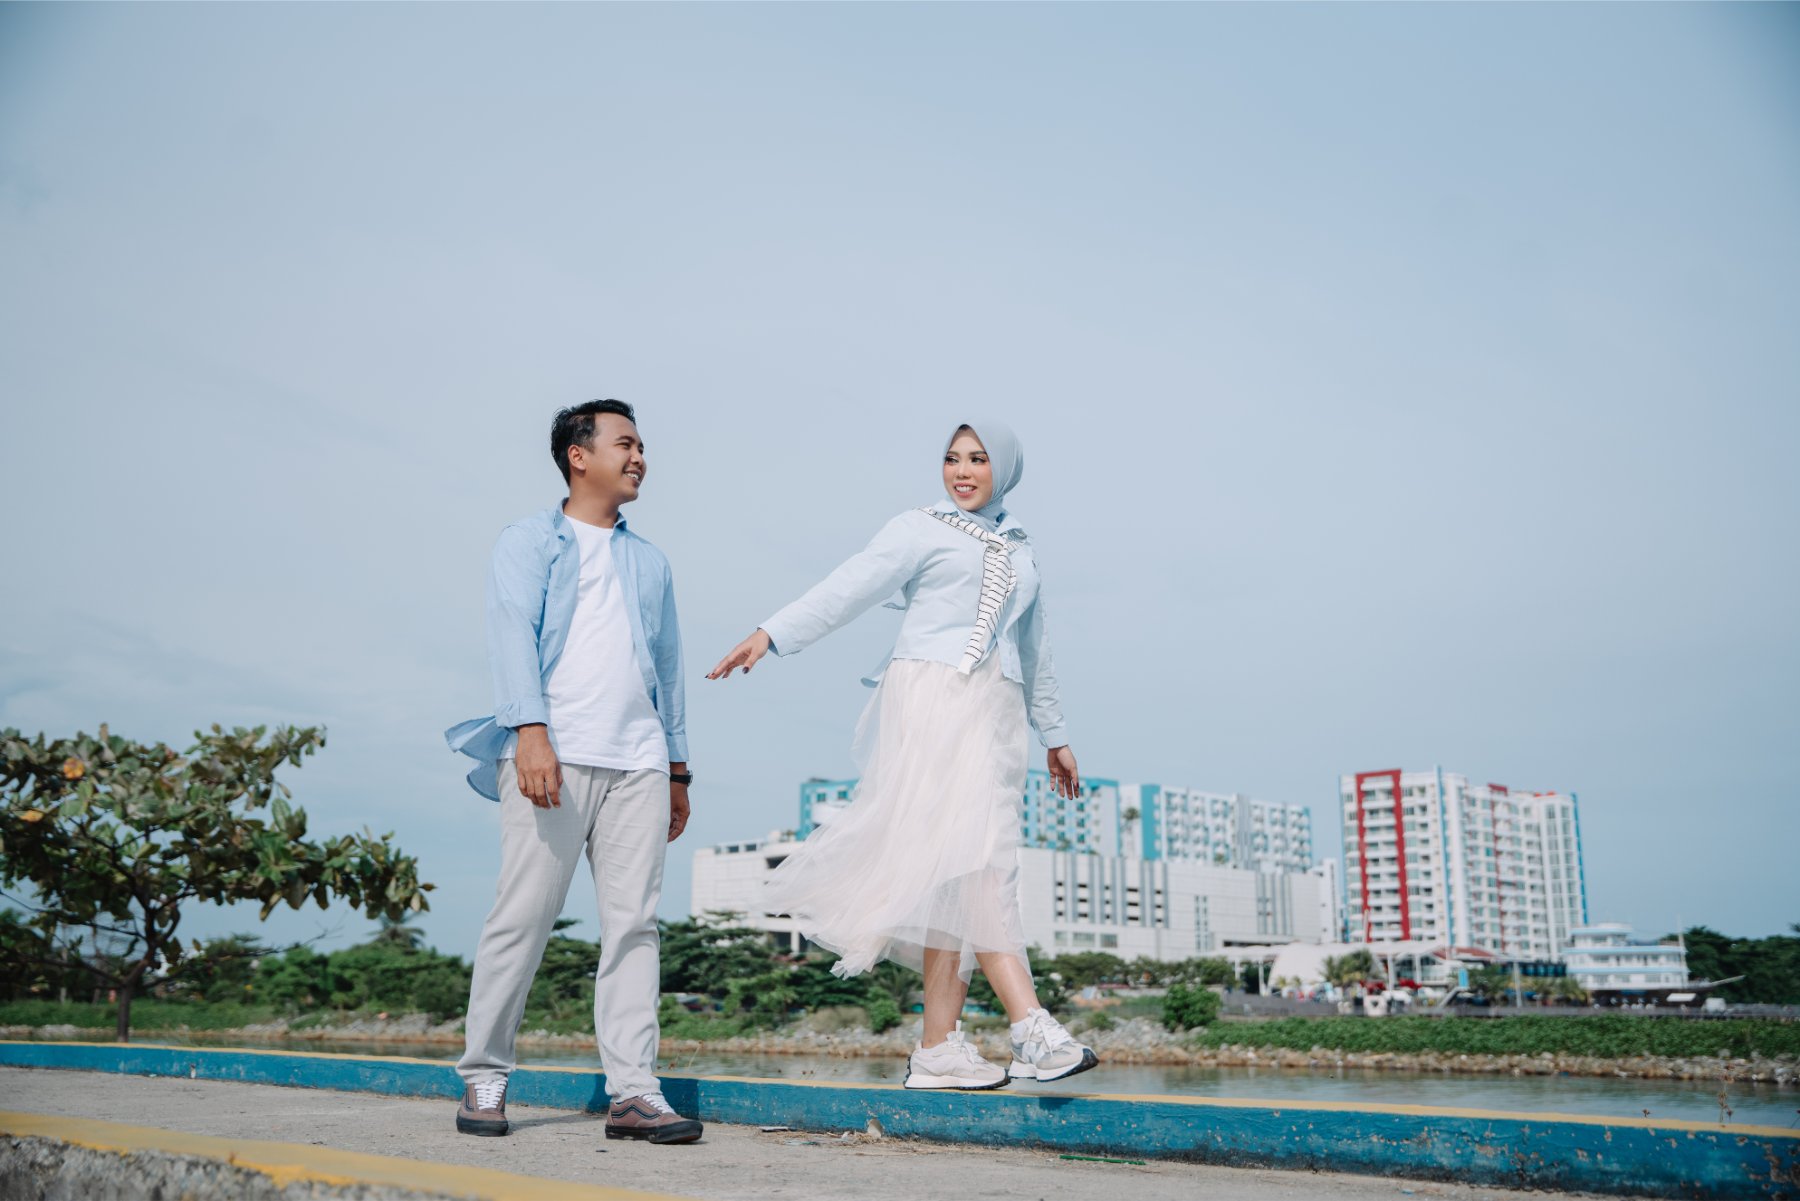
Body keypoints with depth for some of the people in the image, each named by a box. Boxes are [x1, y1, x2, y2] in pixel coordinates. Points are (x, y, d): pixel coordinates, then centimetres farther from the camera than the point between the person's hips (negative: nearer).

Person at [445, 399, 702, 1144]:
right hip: (552, 755, -4)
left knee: (634, 922, -1)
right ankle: (483, 1078, 10)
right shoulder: (529, 542, 10)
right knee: (523, 915, -4)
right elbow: (513, 636, -5)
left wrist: (678, 768, 19)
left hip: (638, 764, 5)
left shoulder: (650, 562, 25)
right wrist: (530, 730, -20)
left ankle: (634, 1092, 0)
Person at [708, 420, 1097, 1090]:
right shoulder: (919, 531, 7)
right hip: (931, 701, -5)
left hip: (994, 714, 6)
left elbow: (1034, 648, 31)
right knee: (965, 858, -17)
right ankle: (1032, 1029, -22)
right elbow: (849, 588, -6)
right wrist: (772, 634, -21)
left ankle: (938, 1047, 1)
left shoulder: (1020, 552, 24)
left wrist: (1054, 736, 34)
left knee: (963, 868, -1)